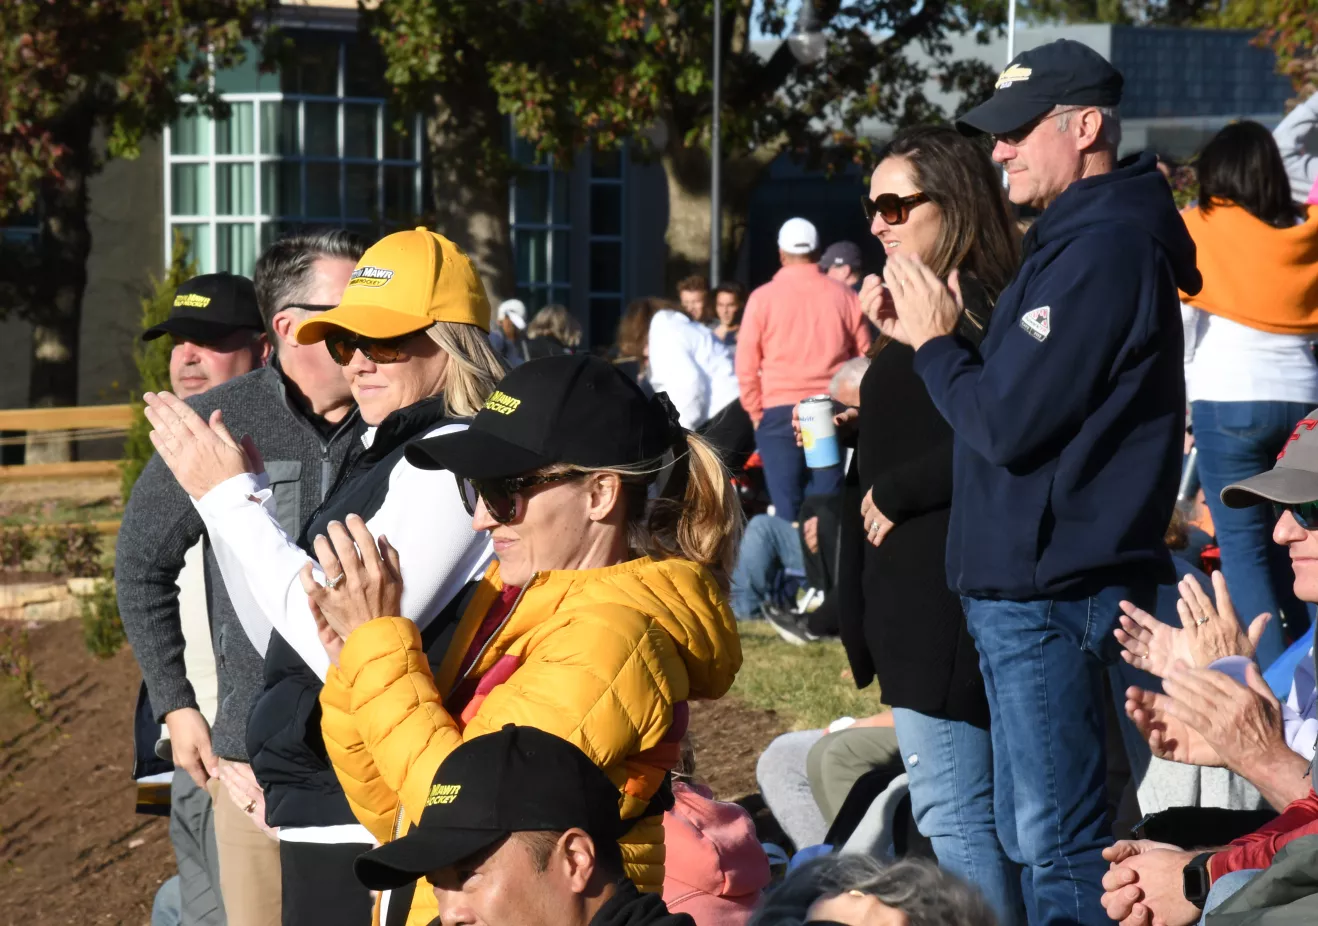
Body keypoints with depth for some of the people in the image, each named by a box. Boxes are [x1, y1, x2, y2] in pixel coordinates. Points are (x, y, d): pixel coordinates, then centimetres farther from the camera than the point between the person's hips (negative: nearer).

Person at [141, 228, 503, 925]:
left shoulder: (454, 457, -14)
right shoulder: (384, 456, 15)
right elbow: (284, 640, 19)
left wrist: (233, 498, -14)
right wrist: (236, 494, 9)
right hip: (330, 812, 9)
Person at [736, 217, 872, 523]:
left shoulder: (763, 297, -2)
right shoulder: (846, 297, 4)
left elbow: (746, 366, -2)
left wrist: (756, 412, 12)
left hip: (780, 413, -2)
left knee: (787, 511, 1)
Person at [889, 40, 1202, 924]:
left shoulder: (1106, 249, -17)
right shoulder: (1079, 237, 16)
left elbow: (1008, 423, -20)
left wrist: (936, 342, -4)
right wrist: (940, 338, 3)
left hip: (1049, 588, -11)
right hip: (1029, 579, 11)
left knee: (1060, 844, -7)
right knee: (1034, 834, 17)